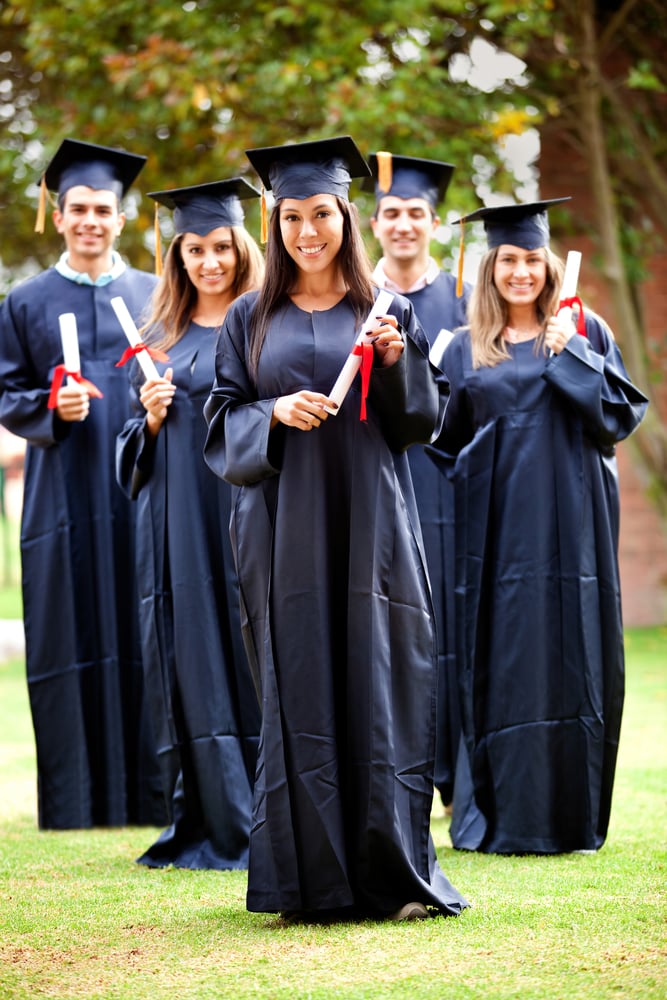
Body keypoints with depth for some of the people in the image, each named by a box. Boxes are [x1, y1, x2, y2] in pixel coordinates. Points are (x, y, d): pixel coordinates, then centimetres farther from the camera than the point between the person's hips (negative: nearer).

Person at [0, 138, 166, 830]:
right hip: (64, 493, -1)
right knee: (72, 639, -2)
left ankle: (146, 794, 5)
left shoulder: (153, 296, 12)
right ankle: (75, 800, 3)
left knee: (142, 638, -1)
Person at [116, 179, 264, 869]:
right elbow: (136, 451, 18)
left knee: (253, 665, -6)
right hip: (181, 524, 4)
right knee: (194, 668, 2)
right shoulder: (162, 338, 15)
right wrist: (152, 417, -2)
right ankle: (210, 823, 7)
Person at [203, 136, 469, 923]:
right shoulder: (250, 319, 10)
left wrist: (397, 361, -10)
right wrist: (274, 413, -12)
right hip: (285, 529, 0)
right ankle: (309, 878, 3)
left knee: (377, 686, -4)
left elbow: (424, 420, 8)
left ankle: (393, 872, 0)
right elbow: (222, 421, 7)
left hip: (366, 524, 0)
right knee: (297, 692, -2)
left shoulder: (387, 311, 9)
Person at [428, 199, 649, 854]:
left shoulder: (584, 332, 8)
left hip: (568, 523, -1)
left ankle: (571, 817, 5)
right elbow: (446, 444, 14)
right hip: (497, 527, 1)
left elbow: (622, 414, -2)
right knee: (501, 667, -1)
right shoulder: (465, 351, 12)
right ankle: (500, 818, 5)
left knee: (570, 662, -1)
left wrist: (571, 354, -8)